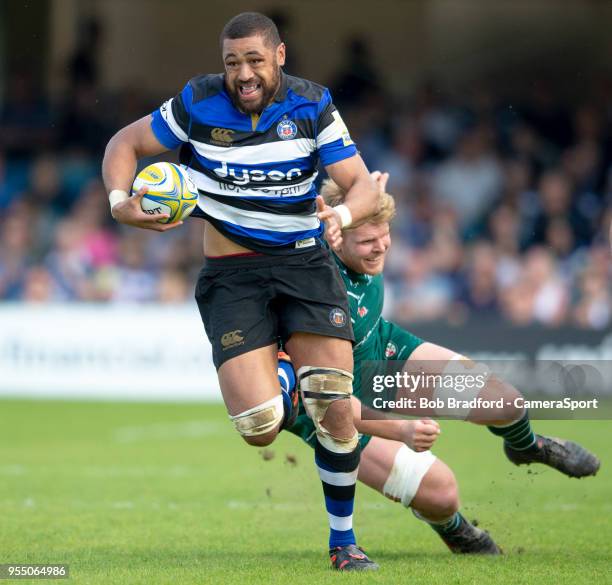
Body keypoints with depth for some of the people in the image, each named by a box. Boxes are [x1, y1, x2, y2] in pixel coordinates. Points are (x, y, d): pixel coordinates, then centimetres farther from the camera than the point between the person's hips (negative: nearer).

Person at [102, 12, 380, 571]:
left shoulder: (312, 105, -3)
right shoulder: (198, 104, -7)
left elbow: (363, 185, -3)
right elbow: (126, 143, 5)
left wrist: (343, 214, -27)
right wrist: (119, 200, -15)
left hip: (305, 263, 1)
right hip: (232, 275, -1)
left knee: (336, 411, -11)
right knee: (259, 428, -16)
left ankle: (343, 540, 10)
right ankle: (271, 389, 25)